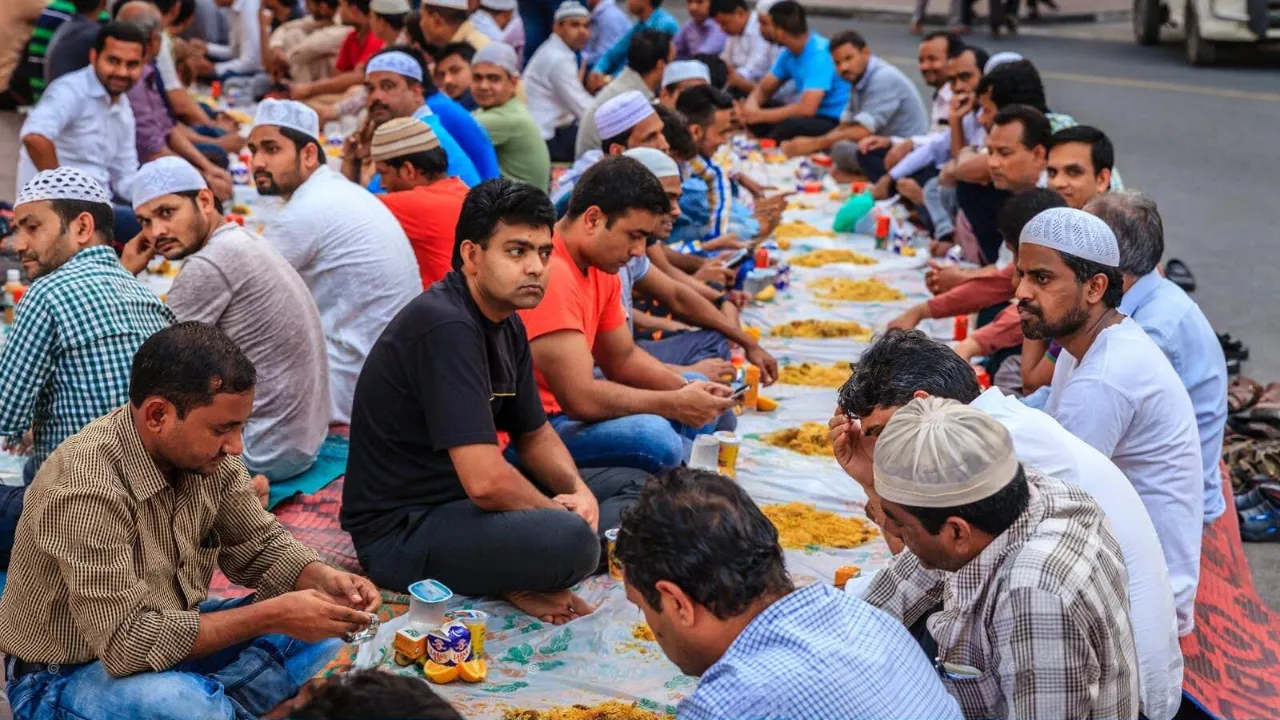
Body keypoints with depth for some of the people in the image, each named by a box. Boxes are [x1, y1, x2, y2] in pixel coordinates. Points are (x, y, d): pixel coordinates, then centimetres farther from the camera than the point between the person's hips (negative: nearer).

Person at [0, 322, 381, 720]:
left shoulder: (203, 452, -8)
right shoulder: (88, 488, -30)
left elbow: (258, 546, 6)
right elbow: (126, 644, -32)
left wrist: (325, 580, -14)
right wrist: (271, 615, -29)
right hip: (65, 676, -7)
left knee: (322, 633, -3)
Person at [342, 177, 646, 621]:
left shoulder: (507, 325, 7)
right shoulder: (446, 328, -24)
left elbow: (534, 434, 19)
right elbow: (485, 481, -30)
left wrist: (577, 490, -2)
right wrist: (559, 513, -12)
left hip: (465, 497, 11)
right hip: (402, 530, -11)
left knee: (634, 487, 14)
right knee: (569, 540, -35)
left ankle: (518, 580, -2)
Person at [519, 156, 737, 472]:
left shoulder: (601, 267, 7)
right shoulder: (549, 274, -25)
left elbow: (624, 358, 17)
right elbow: (581, 399, -28)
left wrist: (687, 390, -1)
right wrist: (676, 405, -17)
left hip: (565, 411, 11)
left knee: (700, 407, 13)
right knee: (653, 436, -31)